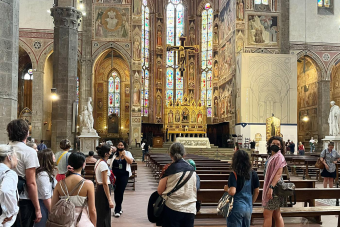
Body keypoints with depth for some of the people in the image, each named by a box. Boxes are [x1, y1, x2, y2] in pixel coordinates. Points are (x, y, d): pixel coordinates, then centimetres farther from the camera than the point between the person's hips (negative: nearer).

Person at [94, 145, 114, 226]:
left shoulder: (98, 162, 10)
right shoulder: (103, 164, -19)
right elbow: (105, 184, -22)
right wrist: (109, 200, -21)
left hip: (98, 190, 10)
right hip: (103, 191, -10)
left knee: (100, 217, 17)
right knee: (104, 217, -3)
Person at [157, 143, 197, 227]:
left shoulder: (169, 169, -6)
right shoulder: (192, 169, 5)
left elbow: (160, 191, -2)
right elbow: (195, 190, 13)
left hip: (172, 208, -3)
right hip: (190, 210, 3)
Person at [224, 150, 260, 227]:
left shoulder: (234, 175, -15)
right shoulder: (253, 174, 1)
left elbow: (232, 192, -25)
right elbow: (257, 191, 9)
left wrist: (227, 189, -4)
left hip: (236, 208, -5)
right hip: (249, 208, 5)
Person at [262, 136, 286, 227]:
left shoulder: (279, 156, -11)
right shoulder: (272, 156, 16)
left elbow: (278, 173, -21)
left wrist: (271, 187, -28)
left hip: (274, 187, -9)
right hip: (269, 186, 9)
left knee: (267, 214, -5)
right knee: (277, 215, 11)